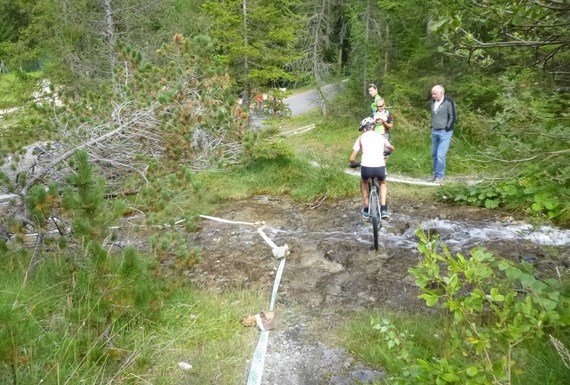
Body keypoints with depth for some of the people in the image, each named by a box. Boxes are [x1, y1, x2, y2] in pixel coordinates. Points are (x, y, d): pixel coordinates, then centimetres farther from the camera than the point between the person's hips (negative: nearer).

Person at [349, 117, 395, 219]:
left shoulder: (361, 137, 14)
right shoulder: (380, 136, 21)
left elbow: (352, 158, 9)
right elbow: (392, 148, 40)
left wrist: (354, 164, 33)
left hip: (366, 167, -1)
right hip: (380, 167, 1)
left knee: (364, 182, 33)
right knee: (383, 183, 34)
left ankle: (366, 209, 31)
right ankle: (383, 209, 18)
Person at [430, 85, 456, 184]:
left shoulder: (449, 102, -10)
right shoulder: (433, 102, 9)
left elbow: (452, 117, -9)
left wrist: (447, 128, -12)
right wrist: (432, 127, 14)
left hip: (445, 132, -7)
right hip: (435, 131, 7)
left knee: (440, 155, -11)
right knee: (434, 154, 9)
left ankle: (440, 176, -2)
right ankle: (435, 174, 20)